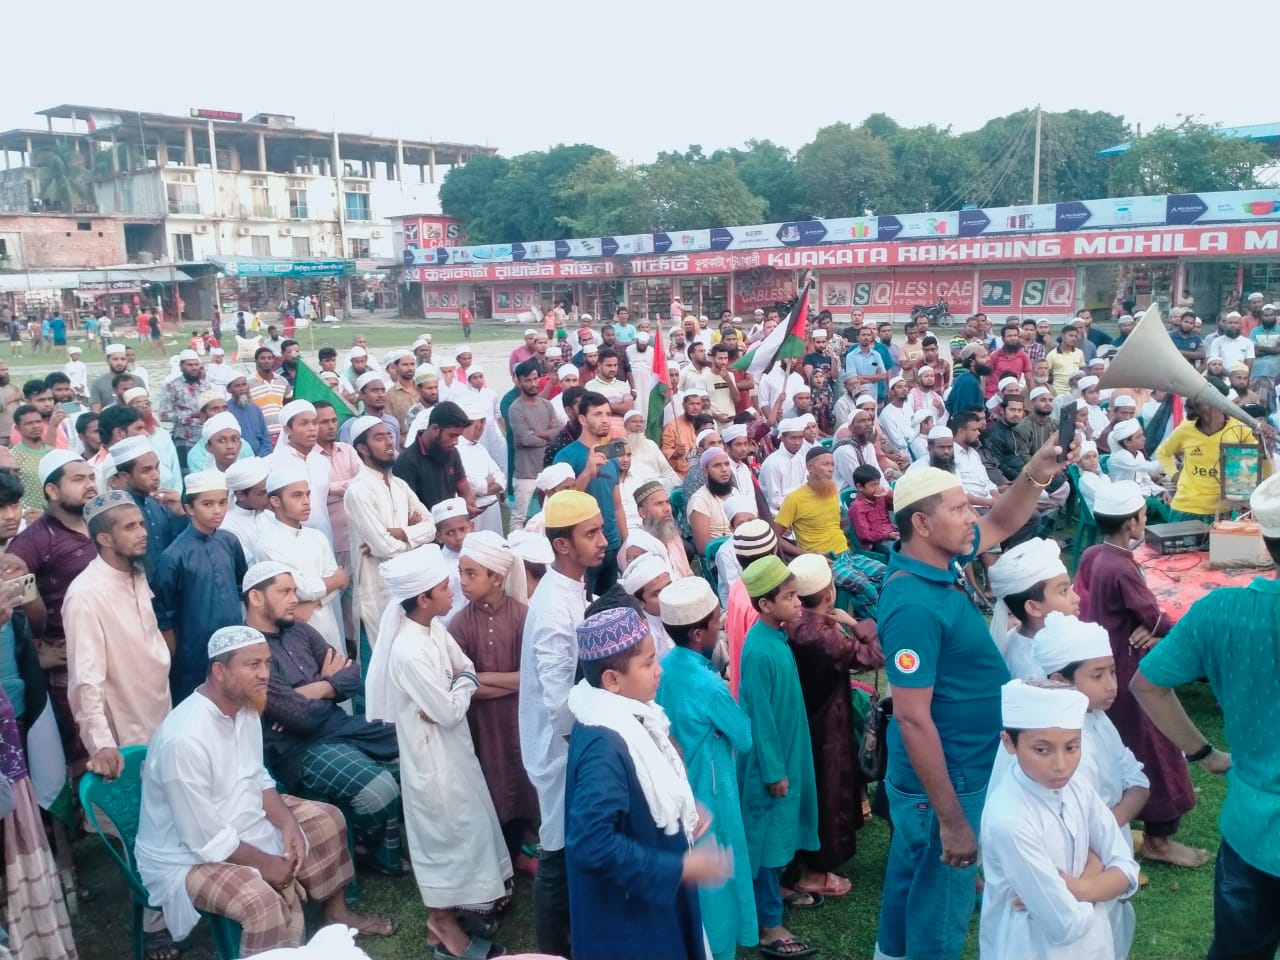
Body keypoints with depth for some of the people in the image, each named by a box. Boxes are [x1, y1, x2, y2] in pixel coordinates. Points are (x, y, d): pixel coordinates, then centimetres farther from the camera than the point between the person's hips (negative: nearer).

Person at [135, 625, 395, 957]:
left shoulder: (246, 707, -5)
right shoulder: (184, 738, -33)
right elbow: (205, 840, -28)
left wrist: (288, 823, -7)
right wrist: (264, 862, -18)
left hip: (243, 821, 9)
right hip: (188, 856, -9)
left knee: (326, 819, 12)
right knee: (267, 903, -32)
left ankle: (336, 911, 31)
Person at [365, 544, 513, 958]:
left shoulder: (435, 629, -2)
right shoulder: (409, 651, -29)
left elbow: (467, 667, 8)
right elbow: (449, 711, -25)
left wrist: (450, 697, -12)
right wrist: (463, 686, -6)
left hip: (452, 745, 8)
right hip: (432, 752, -8)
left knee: (464, 821, 21)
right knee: (445, 829, 6)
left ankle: (460, 901, 42)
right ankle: (442, 924, 25)